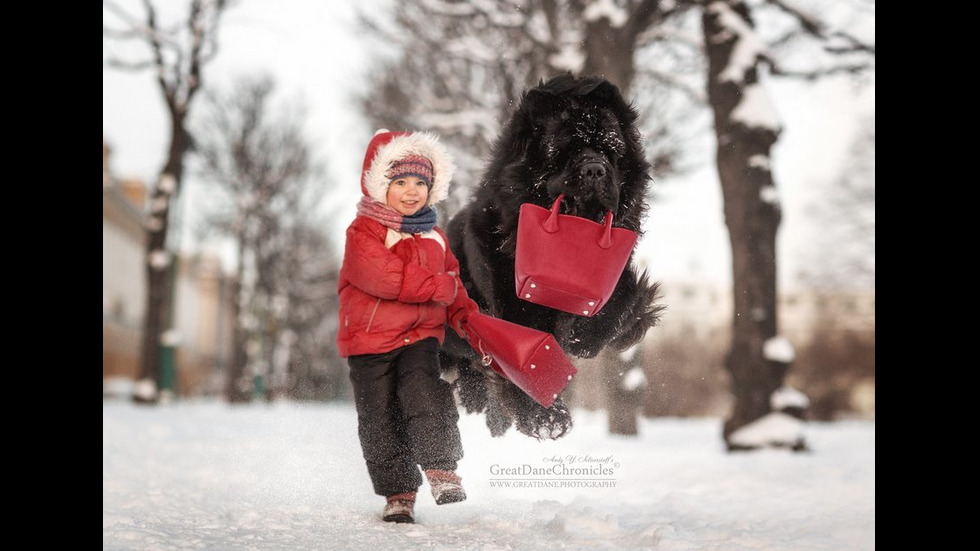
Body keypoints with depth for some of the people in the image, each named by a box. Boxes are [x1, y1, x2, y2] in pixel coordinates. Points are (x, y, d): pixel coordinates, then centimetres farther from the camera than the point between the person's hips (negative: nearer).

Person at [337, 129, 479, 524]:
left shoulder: (434, 236, 11)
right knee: (380, 417, 1)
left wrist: (466, 316, 2)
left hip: (421, 334, 3)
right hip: (369, 337, -2)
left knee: (424, 395, -21)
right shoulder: (363, 232, -10)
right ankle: (399, 493, 12)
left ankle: (442, 469, -12)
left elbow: (452, 280, 21)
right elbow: (385, 278, -23)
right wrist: (440, 286, -15)